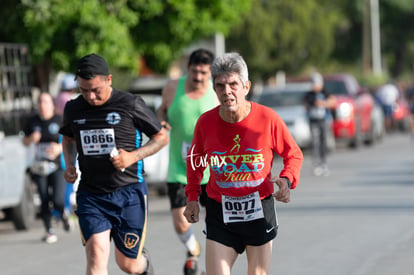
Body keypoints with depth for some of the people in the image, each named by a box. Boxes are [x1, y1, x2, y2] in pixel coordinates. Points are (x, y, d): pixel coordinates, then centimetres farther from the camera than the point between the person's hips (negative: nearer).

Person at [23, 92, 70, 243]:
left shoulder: (59, 120, -4)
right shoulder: (33, 121, 5)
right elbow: (25, 141, 15)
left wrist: (60, 147, -19)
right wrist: (31, 139, -7)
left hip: (57, 167, -3)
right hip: (40, 167, 3)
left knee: (58, 200, -13)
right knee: (44, 201, 2)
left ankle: (63, 214, 22)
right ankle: (49, 231, 15)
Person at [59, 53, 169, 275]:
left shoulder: (131, 105, -8)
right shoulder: (73, 109, 3)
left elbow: (162, 137, 2)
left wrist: (133, 156, -14)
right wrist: (69, 164, 5)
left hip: (128, 192, -2)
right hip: (90, 195, 2)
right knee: (96, 251, -19)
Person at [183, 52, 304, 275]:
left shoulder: (268, 119, -12)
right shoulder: (205, 123, -8)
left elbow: (294, 155, 2)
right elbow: (195, 161, 12)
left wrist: (287, 179, -17)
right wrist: (192, 196, 3)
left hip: (260, 211, 0)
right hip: (219, 213, 0)